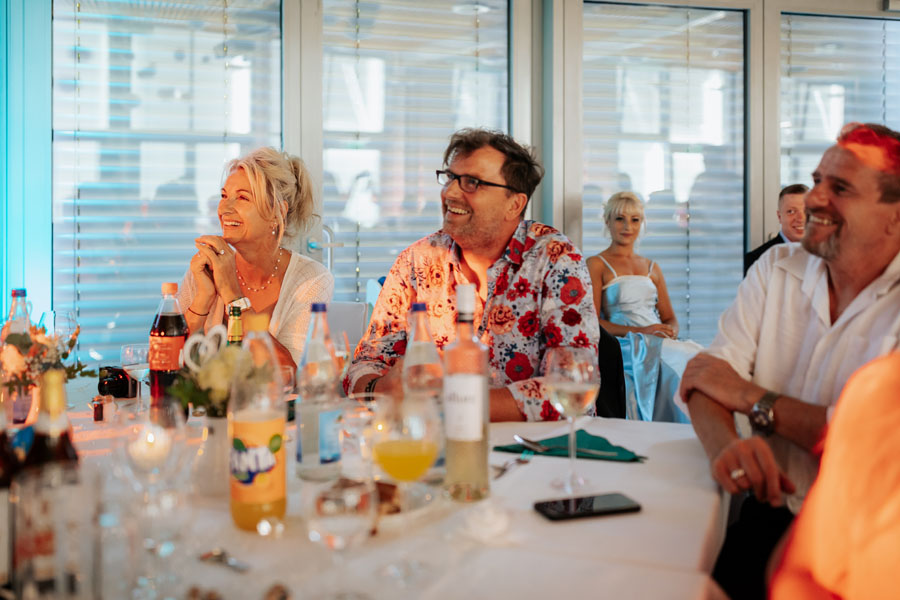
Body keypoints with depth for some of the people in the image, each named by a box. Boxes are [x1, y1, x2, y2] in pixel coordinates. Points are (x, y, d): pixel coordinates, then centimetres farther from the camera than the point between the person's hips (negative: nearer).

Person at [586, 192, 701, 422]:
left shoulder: (652, 268, 26)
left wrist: (669, 332, -4)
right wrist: (639, 331, -15)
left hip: (660, 345, 5)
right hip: (627, 349, -5)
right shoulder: (597, 265, 8)